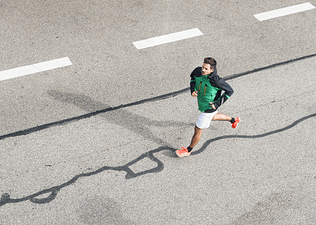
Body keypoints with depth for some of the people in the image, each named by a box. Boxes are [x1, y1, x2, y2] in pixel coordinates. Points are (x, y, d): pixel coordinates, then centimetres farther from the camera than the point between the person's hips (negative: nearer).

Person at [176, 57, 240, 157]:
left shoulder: (216, 81, -37)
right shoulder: (198, 71, -22)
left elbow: (230, 91, -21)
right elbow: (193, 77, 4)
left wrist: (218, 104, -23)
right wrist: (192, 90, -13)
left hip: (209, 107, -7)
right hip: (201, 103, 7)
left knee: (198, 130, 8)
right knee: (213, 117, 36)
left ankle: (189, 150, 31)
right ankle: (233, 120, 60)